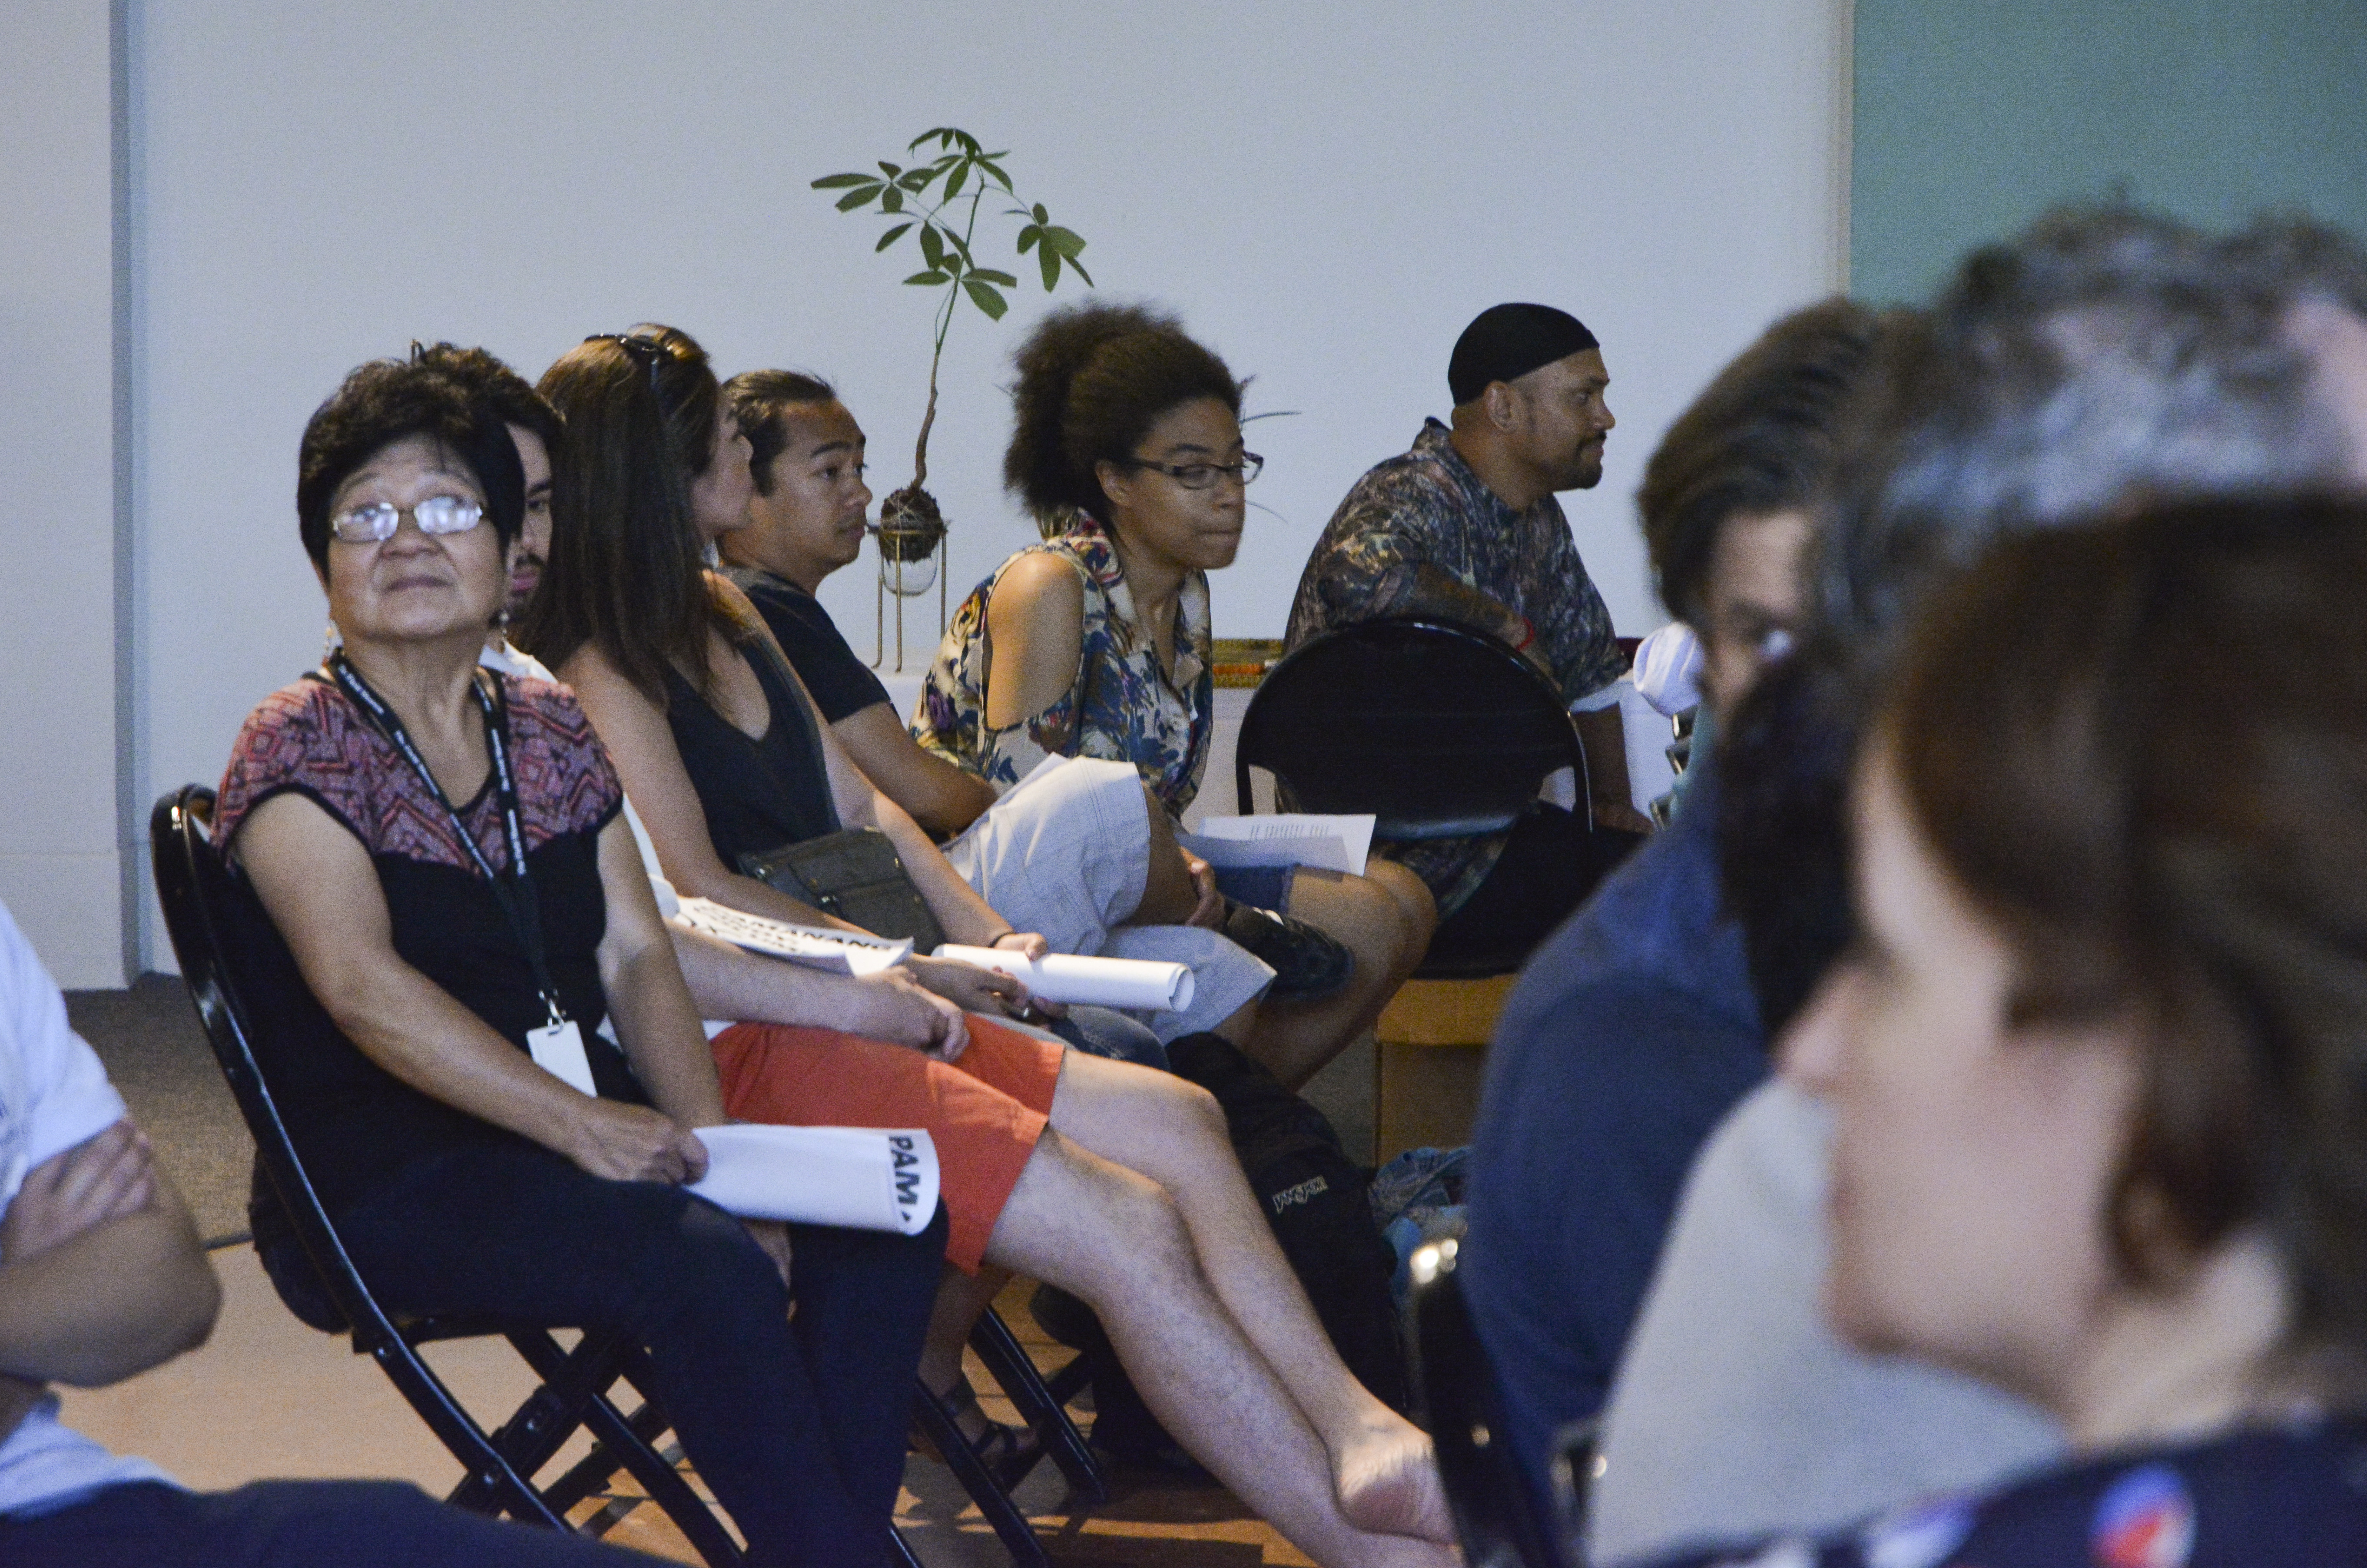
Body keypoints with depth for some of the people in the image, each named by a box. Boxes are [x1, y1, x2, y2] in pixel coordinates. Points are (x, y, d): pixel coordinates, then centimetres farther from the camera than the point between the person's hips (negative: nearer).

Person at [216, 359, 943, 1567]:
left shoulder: (550, 732, 15)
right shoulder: (299, 749, -6)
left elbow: (636, 952, 8)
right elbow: (362, 983, -19)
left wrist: (710, 1145, -9)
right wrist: (581, 1125, -28)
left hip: (586, 1118, 7)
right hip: (384, 1171, -7)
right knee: (708, 1267, -29)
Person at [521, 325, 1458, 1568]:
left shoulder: (724, 624, 21)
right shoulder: (597, 671, -7)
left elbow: (858, 806, 23)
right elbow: (694, 901, -14)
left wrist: (981, 940, 10)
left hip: (833, 1013, 9)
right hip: (749, 1055, -9)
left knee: (1175, 1121, -9)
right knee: (1129, 1227, -20)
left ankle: (1363, 1440, -23)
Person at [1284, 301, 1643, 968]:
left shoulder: (1537, 519, 15)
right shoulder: (1414, 497, -16)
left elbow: (1593, 670, 27)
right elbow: (1360, 575, -40)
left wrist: (1611, 801, 13)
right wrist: (1507, 625, -24)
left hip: (1485, 828, 10)